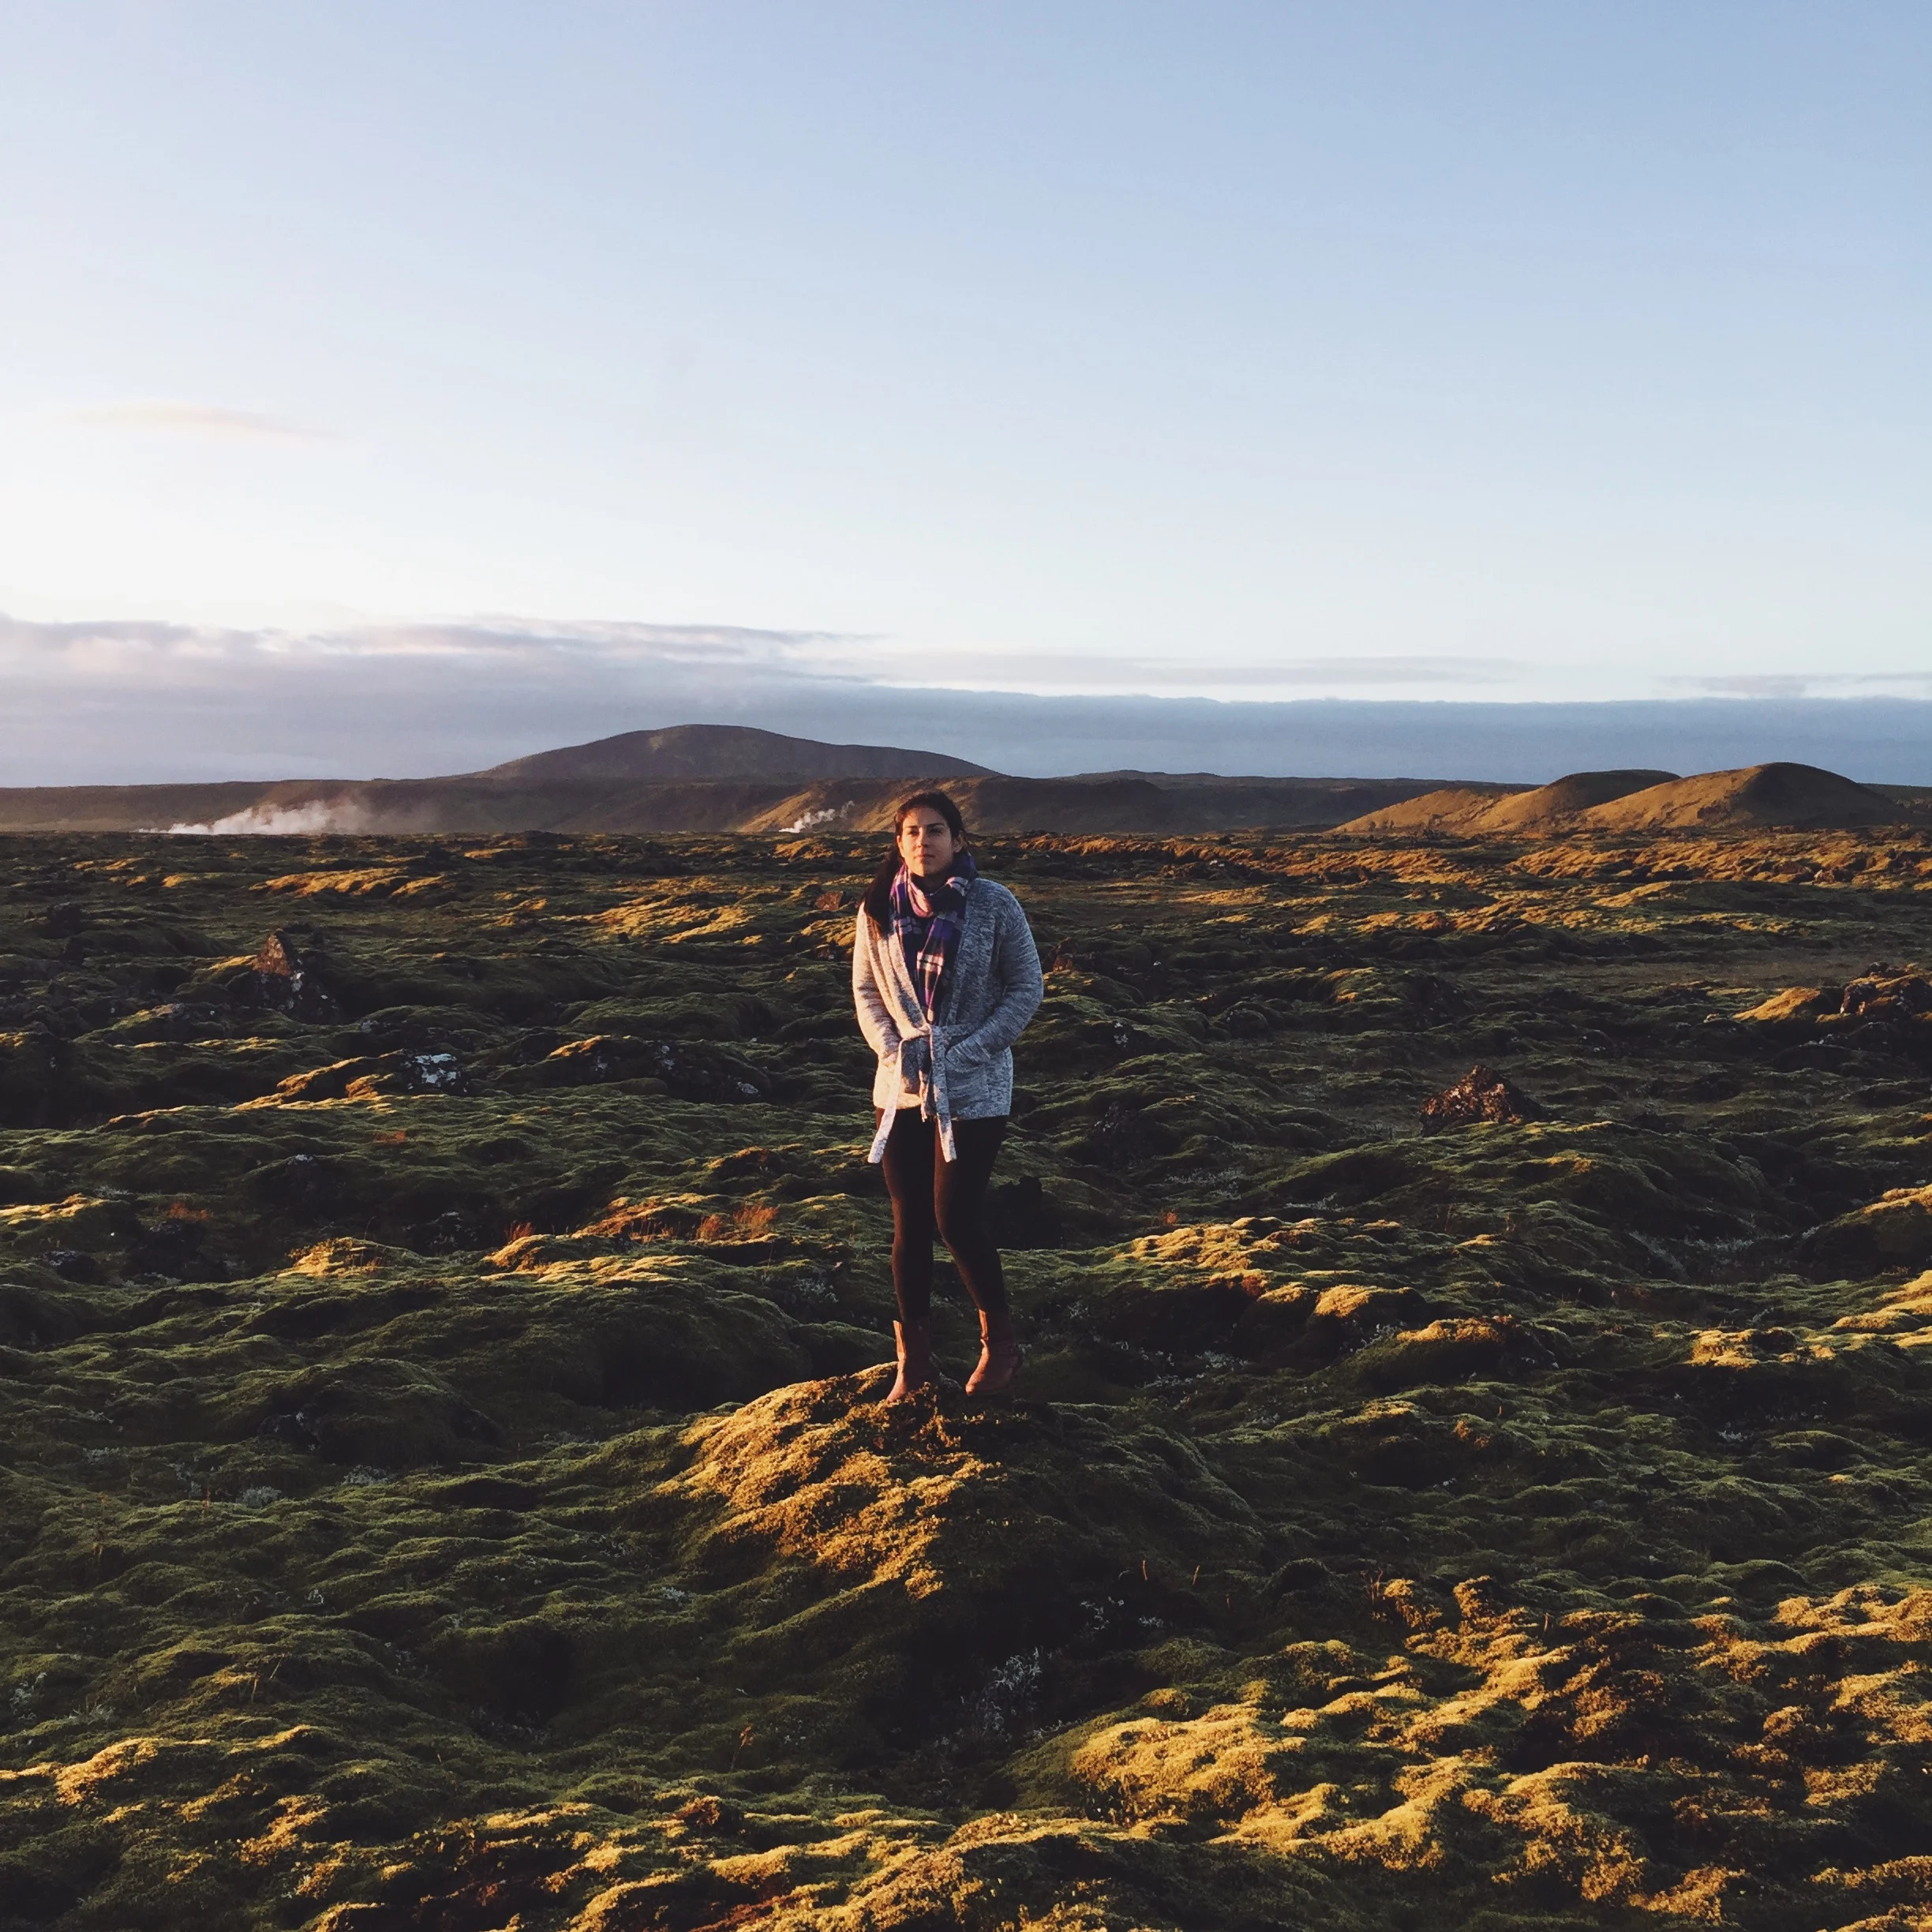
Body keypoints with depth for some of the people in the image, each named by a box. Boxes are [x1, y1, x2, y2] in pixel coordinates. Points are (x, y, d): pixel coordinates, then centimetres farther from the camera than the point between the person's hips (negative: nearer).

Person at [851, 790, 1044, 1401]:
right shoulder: (878, 910, -1)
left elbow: (1026, 988, -3)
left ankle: (1000, 1342, 19)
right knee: (909, 1226, 8)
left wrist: (968, 1051, -13)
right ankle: (914, 1362, 21)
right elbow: (866, 990, 8)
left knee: (956, 1219, -5)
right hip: (900, 1088, 3)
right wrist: (893, 1047, -9)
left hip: (974, 1091, -3)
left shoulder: (994, 905, -8)